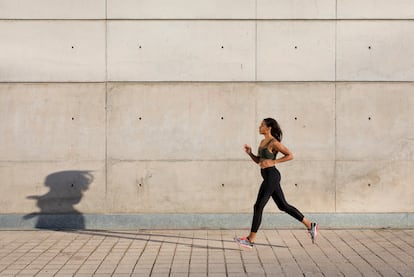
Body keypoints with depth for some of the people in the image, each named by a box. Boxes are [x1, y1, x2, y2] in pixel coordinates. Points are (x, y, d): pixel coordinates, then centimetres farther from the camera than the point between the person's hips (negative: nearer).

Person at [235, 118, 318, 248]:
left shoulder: (274, 143, -13)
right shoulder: (263, 142, 14)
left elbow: (290, 156, -15)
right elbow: (258, 160, 21)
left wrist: (273, 162, -19)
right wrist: (249, 153, 3)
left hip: (271, 176, -10)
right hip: (268, 177, 10)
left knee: (258, 206, -6)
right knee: (283, 206, 14)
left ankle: (251, 240, 0)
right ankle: (310, 225, 21)